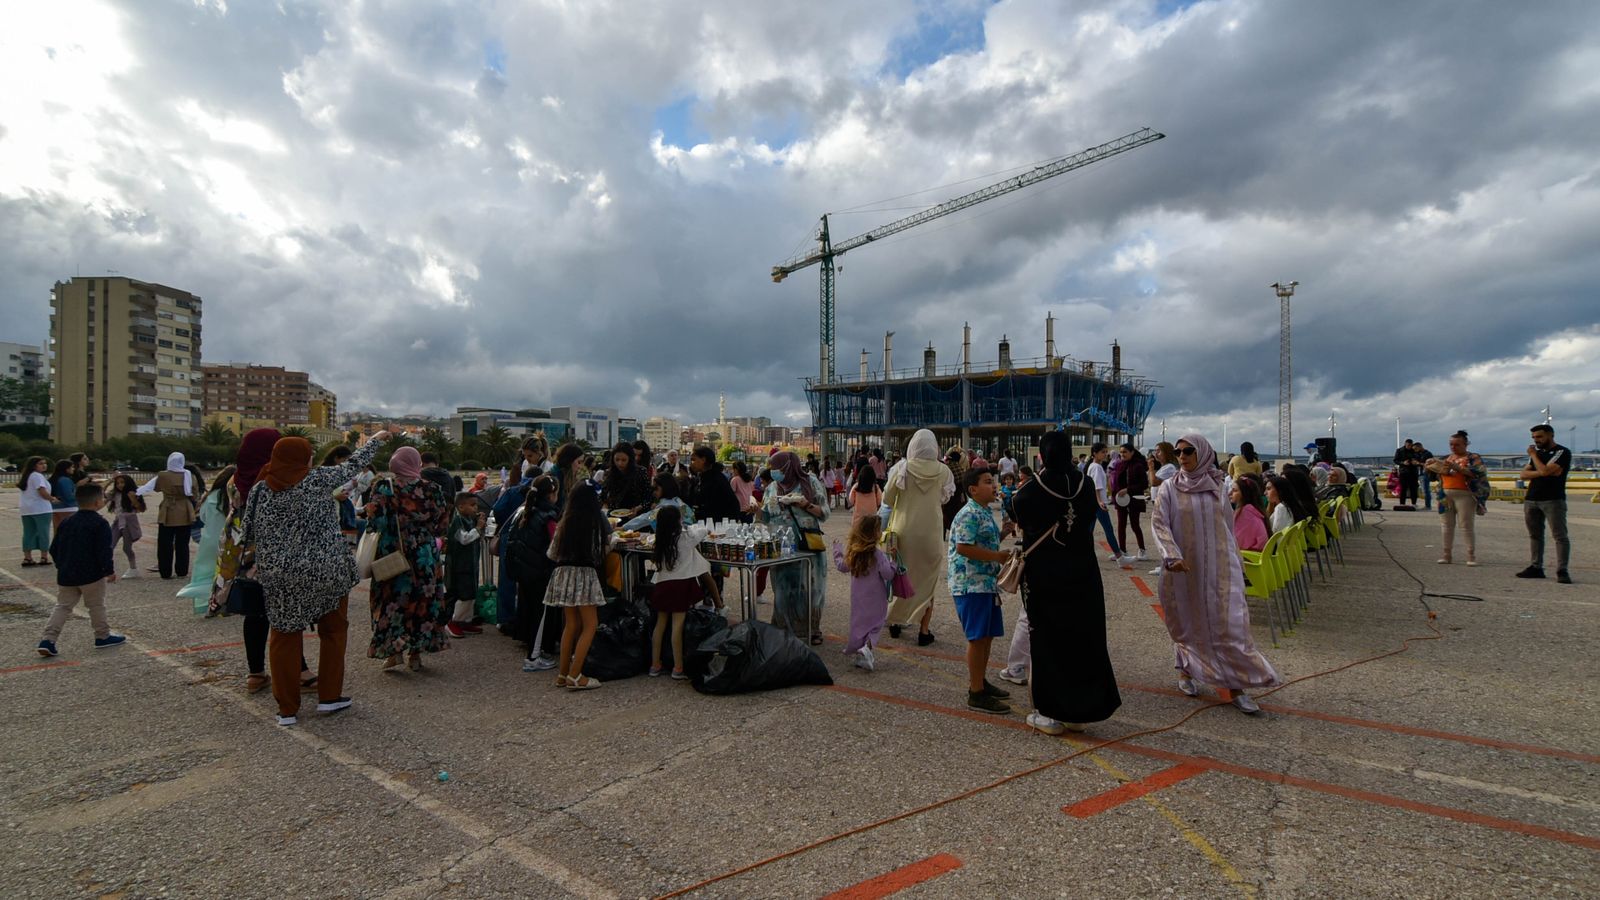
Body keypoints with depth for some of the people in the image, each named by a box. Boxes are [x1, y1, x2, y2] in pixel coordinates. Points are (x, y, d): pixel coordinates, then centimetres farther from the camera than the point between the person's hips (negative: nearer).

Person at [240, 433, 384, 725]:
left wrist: (251, 561, 23)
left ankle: (287, 709, 16)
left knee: (285, 636, 12)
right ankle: (329, 696, 18)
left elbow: (248, 534, 6)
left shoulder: (260, 489, 0)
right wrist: (376, 439, 18)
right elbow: (353, 465, 4)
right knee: (333, 630, 15)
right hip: (324, 572, -2)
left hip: (278, 577, 3)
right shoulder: (318, 480, -9)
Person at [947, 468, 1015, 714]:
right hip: (971, 585, -10)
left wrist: (1003, 534, 11)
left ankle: (979, 682, 30)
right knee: (977, 638, -5)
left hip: (987, 583, 10)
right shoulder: (969, 514, -16)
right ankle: (976, 694, 3)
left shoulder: (985, 513, 16)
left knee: (987, 635, 16)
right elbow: (964, 547, -24)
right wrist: (999, 556, -21)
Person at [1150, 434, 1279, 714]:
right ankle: (1186, 672, 30)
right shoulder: (1170, 488, -3)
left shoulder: (1217, 486, 4)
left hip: (1220, 566, 1)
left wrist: (1235, 561, 16)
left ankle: (1236, 686, 4)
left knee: (1229, 623, -3)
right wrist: (1172, 556, -24)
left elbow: (1228, 525, 13)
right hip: (1185, 568, -1)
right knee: (1187, 621, 11)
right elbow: (1158, 524, -10)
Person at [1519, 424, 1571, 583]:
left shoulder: (1562, 452, -4)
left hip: (1553, 500, -7)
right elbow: (1524, 473, 8)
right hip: (1531, 500, 7)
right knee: (1535, 535, 8)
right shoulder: (1538, 453, 17)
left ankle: (1562, 571, -7)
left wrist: (1533, 455, -3)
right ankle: (1536, 567, 12)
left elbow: (1545, 470, -17)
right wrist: (1543, 473, -10)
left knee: (1560, 536, -6)